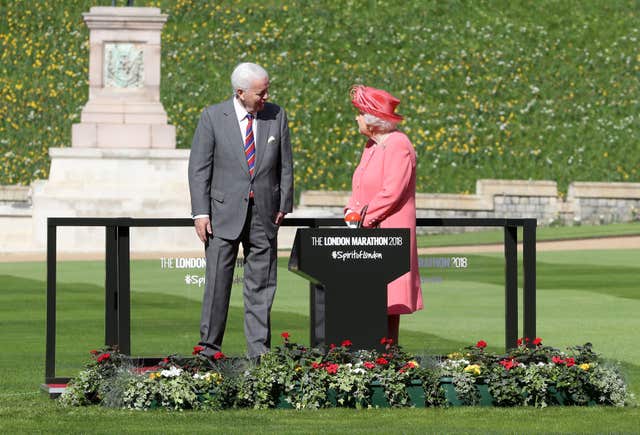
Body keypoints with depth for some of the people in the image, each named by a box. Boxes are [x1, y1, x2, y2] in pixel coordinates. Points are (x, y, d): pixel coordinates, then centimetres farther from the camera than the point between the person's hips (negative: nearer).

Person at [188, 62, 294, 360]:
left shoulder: (276, 116, 5)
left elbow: (285, 165, 11)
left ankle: (259, 351, 8)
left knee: (261, 285, 4)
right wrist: (200, 212, -7)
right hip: (224, 213, -2)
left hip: (264, 215, 2)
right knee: (217, 283, -1)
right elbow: (199, 168, -2)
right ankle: (209, 350, 6)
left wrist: (284, 205, 5)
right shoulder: (213, 117, -3)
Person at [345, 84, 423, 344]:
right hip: (366, 234, 9)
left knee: (387, 298, -7)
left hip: (388, 230, -9)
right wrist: (352, 210, 3)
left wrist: (365, 218, -15)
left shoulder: (398, 146, -12)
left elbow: (392, 192, -19)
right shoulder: (371, 145, 17)